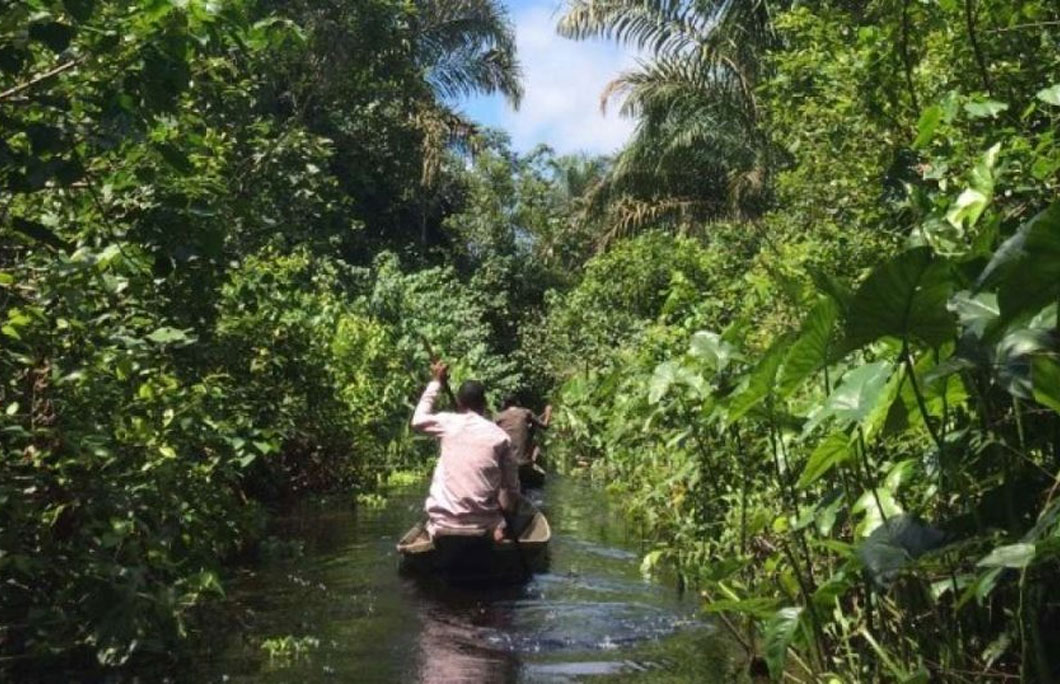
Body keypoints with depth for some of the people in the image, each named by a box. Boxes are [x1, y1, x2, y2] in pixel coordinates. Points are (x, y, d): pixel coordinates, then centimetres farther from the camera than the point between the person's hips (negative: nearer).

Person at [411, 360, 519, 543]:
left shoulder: (447, 422, 1)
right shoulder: (500, 436, 2)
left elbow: (418, 421, 23)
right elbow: (511, 488, 5)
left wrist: (436, 383, 27)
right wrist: (500, 513, 23)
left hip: (443, 525, 0)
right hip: (484, 528, 0)